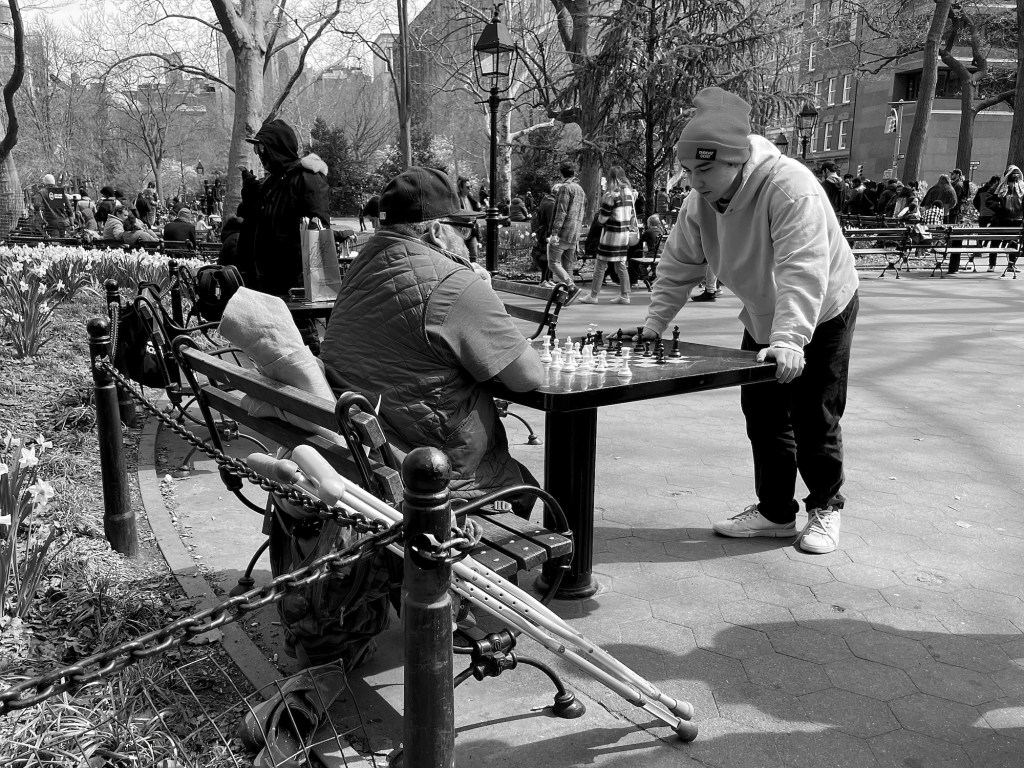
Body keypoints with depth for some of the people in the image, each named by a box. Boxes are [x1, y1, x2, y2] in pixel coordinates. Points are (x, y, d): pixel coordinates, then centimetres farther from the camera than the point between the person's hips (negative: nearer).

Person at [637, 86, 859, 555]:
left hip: (821, 314, -6)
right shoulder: (701, 199, -12)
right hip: (763, 317, 7)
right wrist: (653, 323, -8)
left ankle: (825, 508, 21)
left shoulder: (790, 186, -33)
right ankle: (775, 512, 21)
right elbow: (679, 263, -4)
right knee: (762, 415, 8)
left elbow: (803, 271, -41)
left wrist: (789, 339, -48)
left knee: (814, 418, 0)